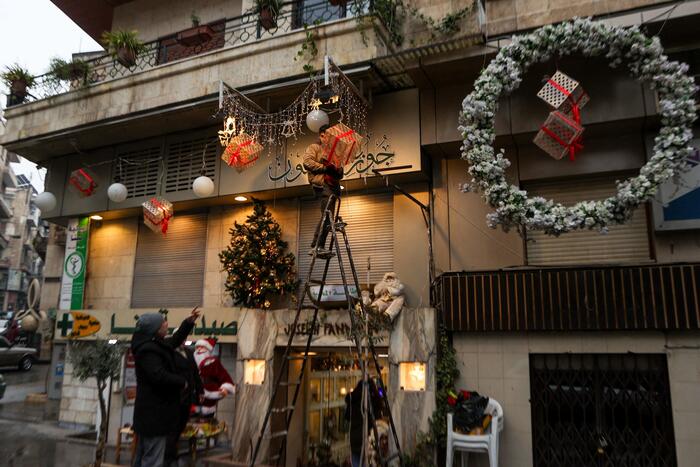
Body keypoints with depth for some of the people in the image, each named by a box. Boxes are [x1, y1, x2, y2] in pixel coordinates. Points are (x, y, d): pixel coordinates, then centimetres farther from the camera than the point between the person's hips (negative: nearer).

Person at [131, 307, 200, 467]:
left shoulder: (155, 345, 11)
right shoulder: (148, 350, -21)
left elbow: (174, 341, 27)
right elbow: (159, 376, -30)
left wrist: (189, 322, 20)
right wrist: (182, 382, -15)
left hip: (150, 411, 11)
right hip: (154, 412, -11)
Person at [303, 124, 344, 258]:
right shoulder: (314, 148, 10)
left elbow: (340, 174, 20)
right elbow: (307, 162, -9)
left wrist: (335, 169, -3)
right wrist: (325, 167, -9)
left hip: (333, 185, 7)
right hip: (322, 185, -7)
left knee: (326, 217, 6)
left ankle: (315, 246, 11)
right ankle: (319, 246, -14)